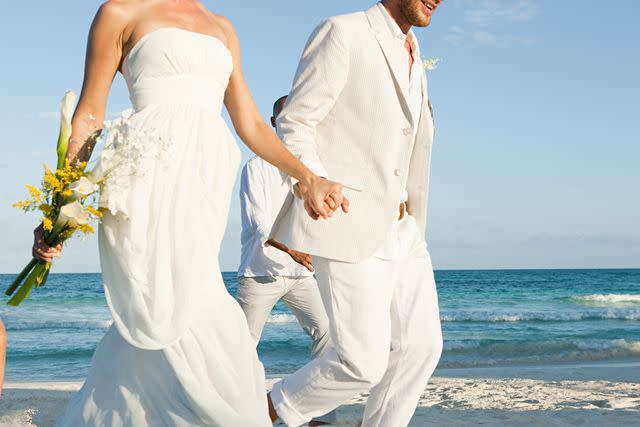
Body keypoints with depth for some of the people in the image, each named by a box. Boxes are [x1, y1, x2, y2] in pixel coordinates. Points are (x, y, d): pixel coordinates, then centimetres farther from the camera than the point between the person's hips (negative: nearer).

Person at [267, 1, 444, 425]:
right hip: (347, 227, -8)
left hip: (401, 230, 9)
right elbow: (294, 124, -11)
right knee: (363, 361, -7)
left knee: (421, 346, 5)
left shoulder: (411, 57, 17)